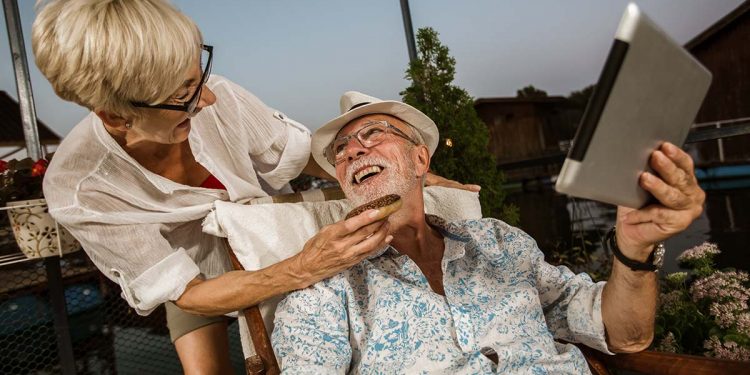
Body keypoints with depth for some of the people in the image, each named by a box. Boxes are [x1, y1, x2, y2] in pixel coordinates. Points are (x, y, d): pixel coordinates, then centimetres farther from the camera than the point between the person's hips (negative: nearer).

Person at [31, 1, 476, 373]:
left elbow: (310, 154, -17)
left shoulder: (217, 99, -33)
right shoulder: (77, 189, -34)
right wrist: (307, 268, -45)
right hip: (196, 282, -1)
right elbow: (188, 294, -30)